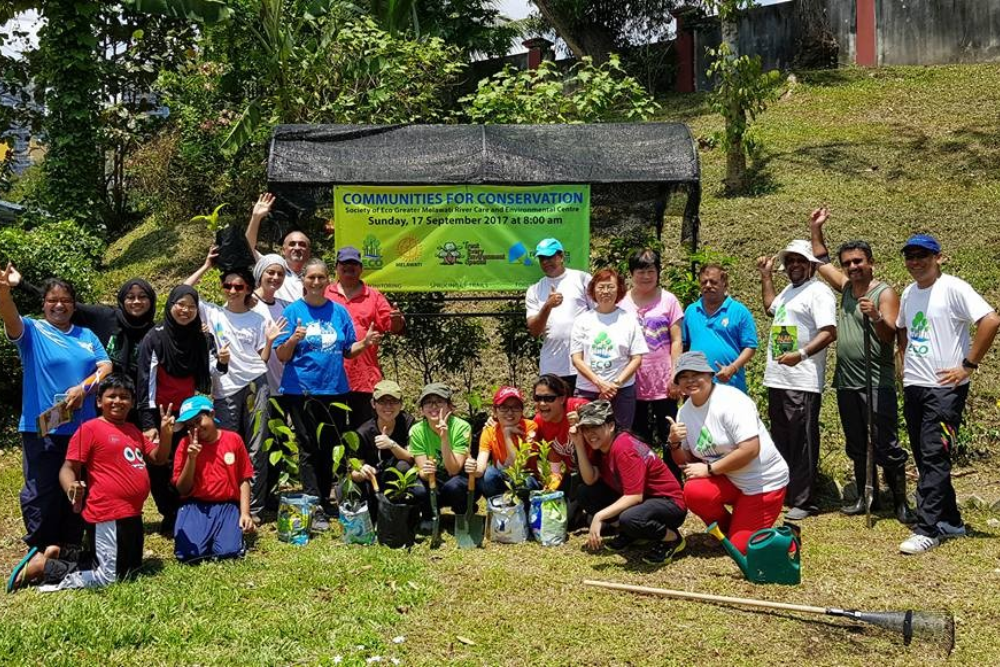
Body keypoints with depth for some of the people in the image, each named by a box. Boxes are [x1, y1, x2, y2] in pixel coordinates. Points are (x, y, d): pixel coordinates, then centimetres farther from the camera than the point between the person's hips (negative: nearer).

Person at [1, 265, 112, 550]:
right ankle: (41, 551, 13)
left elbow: (106, 367, 4)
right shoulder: (32, 331, 1)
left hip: (83, 427, 4)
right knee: (42, 492, -1)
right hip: (42, 428, -4)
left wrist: (83, 387, -16)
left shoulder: (86, 335, 13)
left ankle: (71, 548, 24)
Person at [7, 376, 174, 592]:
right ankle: (42, 566, 8)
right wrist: (71, 488, -35)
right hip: (108, 516, -8)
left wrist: (166, 432, -1)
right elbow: (68, 468, -13)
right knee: (108, 577, -5)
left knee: (130, 567, 20)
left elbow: (158, 458, 17)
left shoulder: (132, 430, 13)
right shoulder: (90, 429, -10)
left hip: (131, 514, 8)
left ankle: (58, 554, 23)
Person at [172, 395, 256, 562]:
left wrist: (245, 513, -6)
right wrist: (191, 458, -13)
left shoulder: (233, 439, 1)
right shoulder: (186, 444, 0)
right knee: (189, 553, -24)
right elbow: (183, 490, 0)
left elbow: (244, 480, 5)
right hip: (195, 507, 0)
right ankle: (205, 534, 8)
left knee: (228, 552, -23)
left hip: (227, 506, 0)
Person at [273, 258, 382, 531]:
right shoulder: (293, 311, -2)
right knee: (310, 450, -2)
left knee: (329, 449, 9)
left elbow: (347, 351, 12)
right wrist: (293, 340, -24)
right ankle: (316, 509, -1)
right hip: (301, 390, -3)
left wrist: (365, 343, -7)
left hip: (334, 389, 3)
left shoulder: (339, 311, 7)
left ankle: (325, 501, 22)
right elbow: (282, 356, -4)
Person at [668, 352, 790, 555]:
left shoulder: (731, 400, -22)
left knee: (740, 547, -10)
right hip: (729, 480, 6)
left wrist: (709, 469, -23)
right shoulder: (685, 412, 1)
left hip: (764, 482, -6)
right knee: (693, 491, -24)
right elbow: (686, 462, 6)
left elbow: (750, 449, -29)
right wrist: (675, 443, -16)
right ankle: (730, 529, 6)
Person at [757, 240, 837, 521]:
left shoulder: (818, 292, -10)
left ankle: (803, 502, 2)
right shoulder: (789, 290, 19)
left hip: (802, 384, -9)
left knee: (802, 444, -4)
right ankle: (782, 494, 25)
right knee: (780, 442, 16)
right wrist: (766, 276, 32)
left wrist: (801, 354, -32)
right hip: (776, 379, 10)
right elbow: (771, 307, 40)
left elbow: (829, 332, -21)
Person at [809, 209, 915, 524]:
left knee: (886, 446, -6)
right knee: (857, 446, 14)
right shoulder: (846, 287, 12)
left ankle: (901, 502, 3)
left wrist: (876, 317, -34)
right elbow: (822, 261, 26)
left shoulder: (884, 293, -8)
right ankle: (866, 497, 24)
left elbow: (890, 336, -17)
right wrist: (816, 229, 20)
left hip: (877, 382, -7)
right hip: (847, 381, 7)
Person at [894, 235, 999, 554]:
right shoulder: (908, 293, 12)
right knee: (923, 457, 12)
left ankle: (927, 530, -6)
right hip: (913, 386, 8)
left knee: (934, 457, -9)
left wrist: (968, 365, -19)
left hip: (945, 388, -8)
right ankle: (950, 522, 23)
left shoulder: (953, 288, -11)